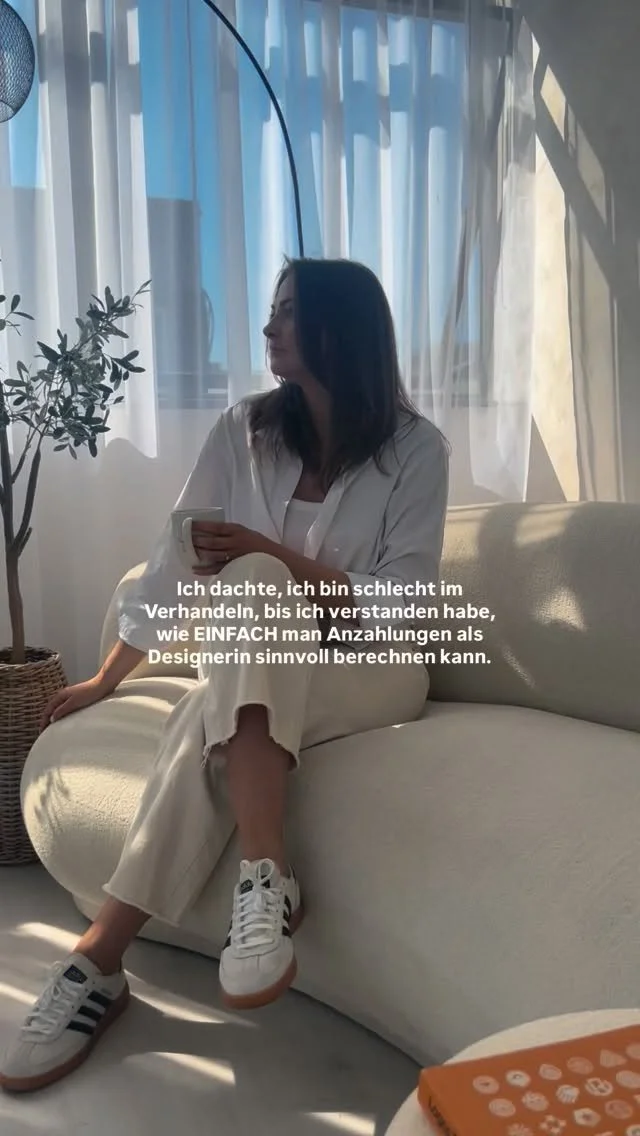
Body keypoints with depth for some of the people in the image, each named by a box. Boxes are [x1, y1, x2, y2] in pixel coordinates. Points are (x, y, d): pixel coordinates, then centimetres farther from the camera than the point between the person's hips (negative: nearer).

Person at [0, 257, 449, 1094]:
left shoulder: (416, 449, -7)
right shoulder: (245, 429, 1)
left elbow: (398, 607, -11)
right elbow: (177, 559, 4)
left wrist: (269, 557, -22)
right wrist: (107, 678, 5)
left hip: (373, 673, -2)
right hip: (260, 669, 3)